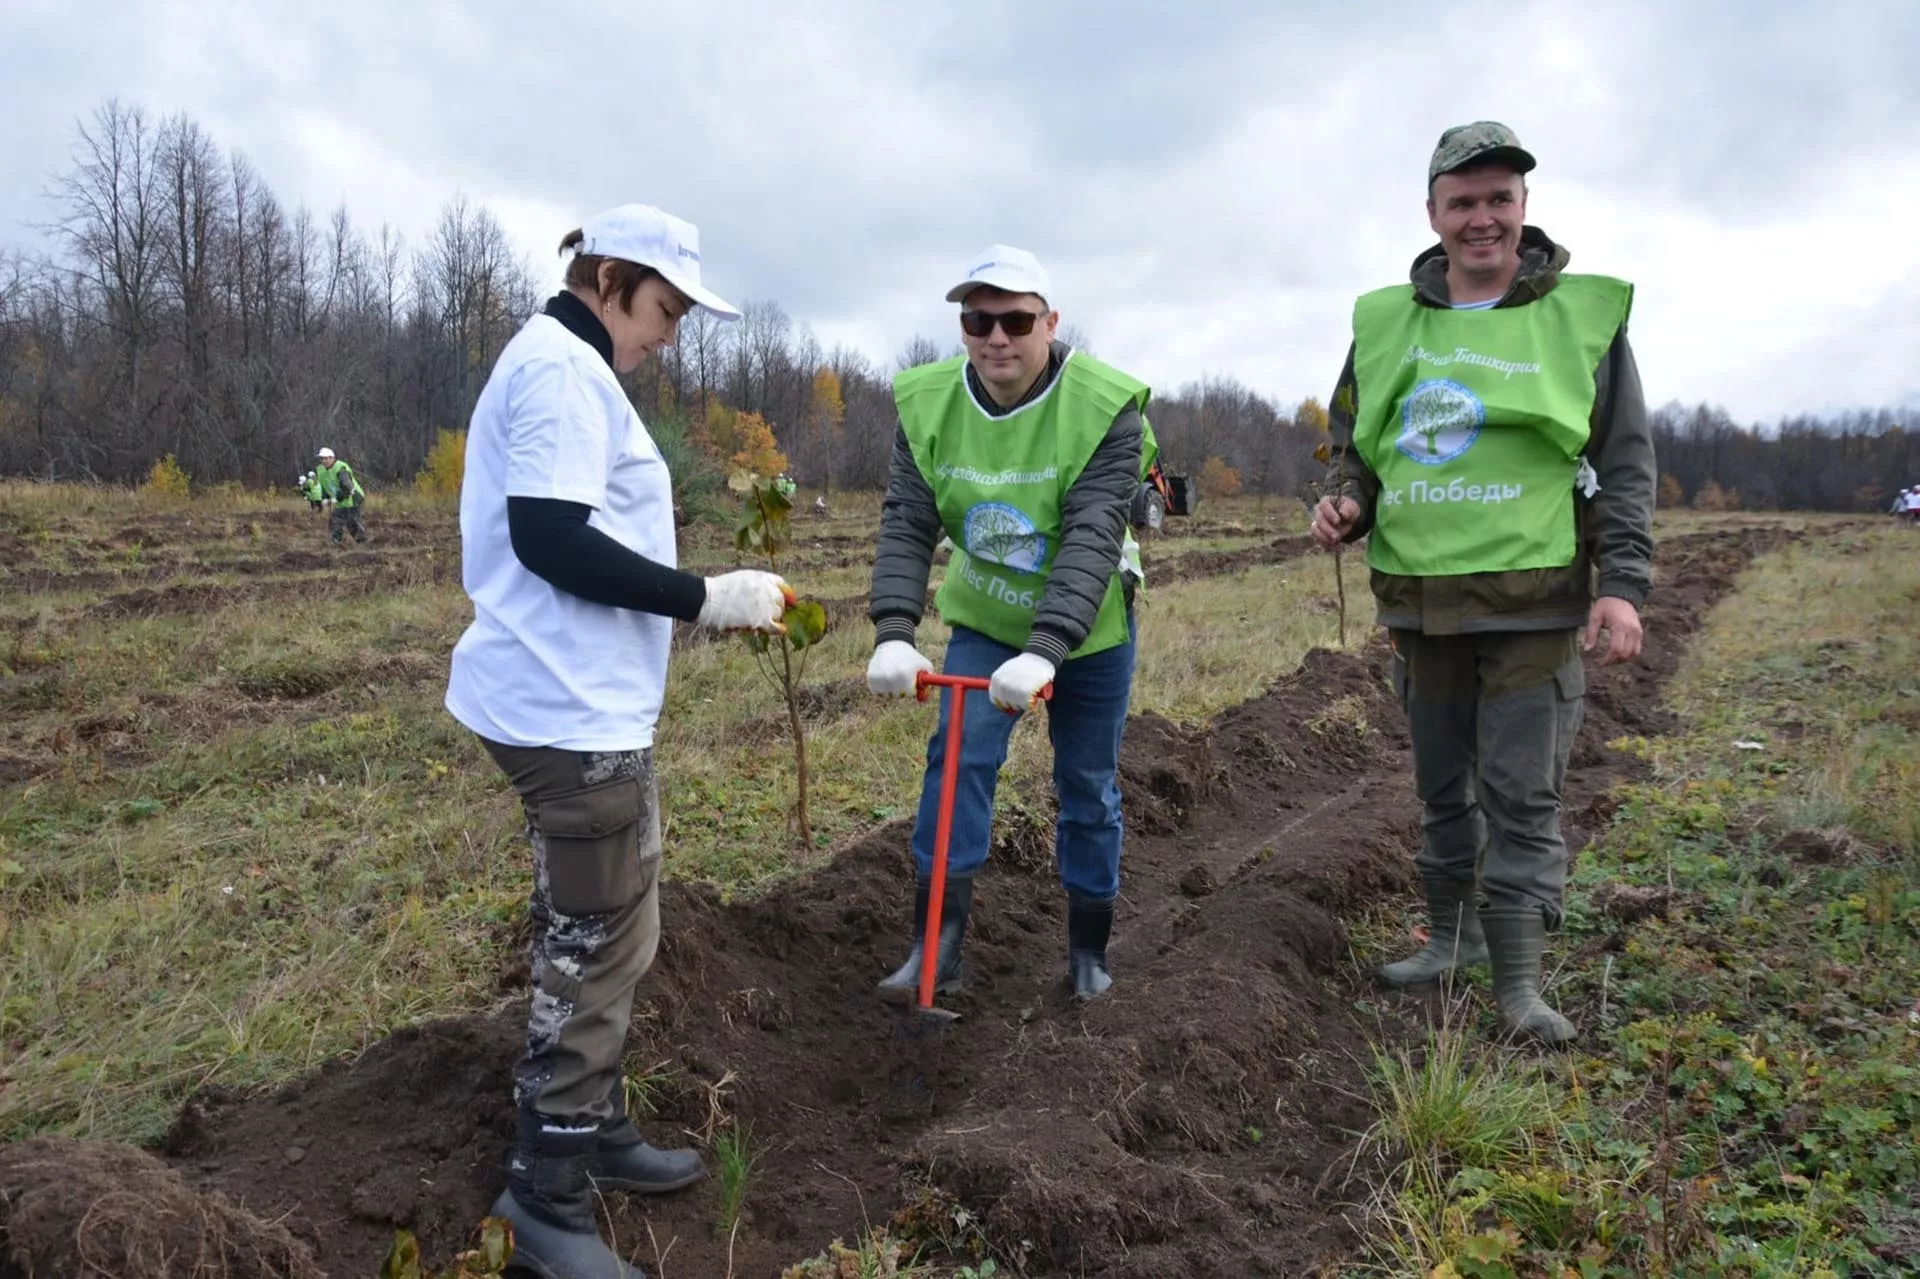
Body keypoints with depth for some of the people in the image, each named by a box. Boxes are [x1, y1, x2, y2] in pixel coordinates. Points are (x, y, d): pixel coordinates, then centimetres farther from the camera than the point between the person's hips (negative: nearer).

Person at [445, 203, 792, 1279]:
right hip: (570, 710, -11)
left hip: (588, 702, 11)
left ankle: (596, 1130, 34)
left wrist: (696, 603, 14)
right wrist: (705, 598, -18)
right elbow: (551, 541, -23)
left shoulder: (568, 368, 18)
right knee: (600, 944, -1)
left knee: (608, 932, 19)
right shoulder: (561, 366, -14)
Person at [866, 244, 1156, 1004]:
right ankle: (938, 943, -5)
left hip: (1090, 629, -2)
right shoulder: (926, 402, -14)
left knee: (1088, 785, 8)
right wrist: (894, 634, -33)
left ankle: (1089, 947, 25)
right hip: (983, 622, 2)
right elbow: (906, 527, -18)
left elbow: (1093, 540, -34)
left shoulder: (1107, 405, -25)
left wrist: (1044, 650, -45)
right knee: (958, 758, -12)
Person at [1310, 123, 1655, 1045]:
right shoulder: (1384, 321, 8)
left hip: (1532, 605, -3)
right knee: (1442, 788, 15)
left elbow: (1626, 465, 1)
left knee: (1522, 797, -1)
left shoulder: (1583, 316, 1)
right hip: (1419, 601, 4)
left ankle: (1518, 979, 9)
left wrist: (1622, 583, -9)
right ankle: (1451, 935, 30)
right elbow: (1355, 442, 18)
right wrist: (1345, 503, -4)